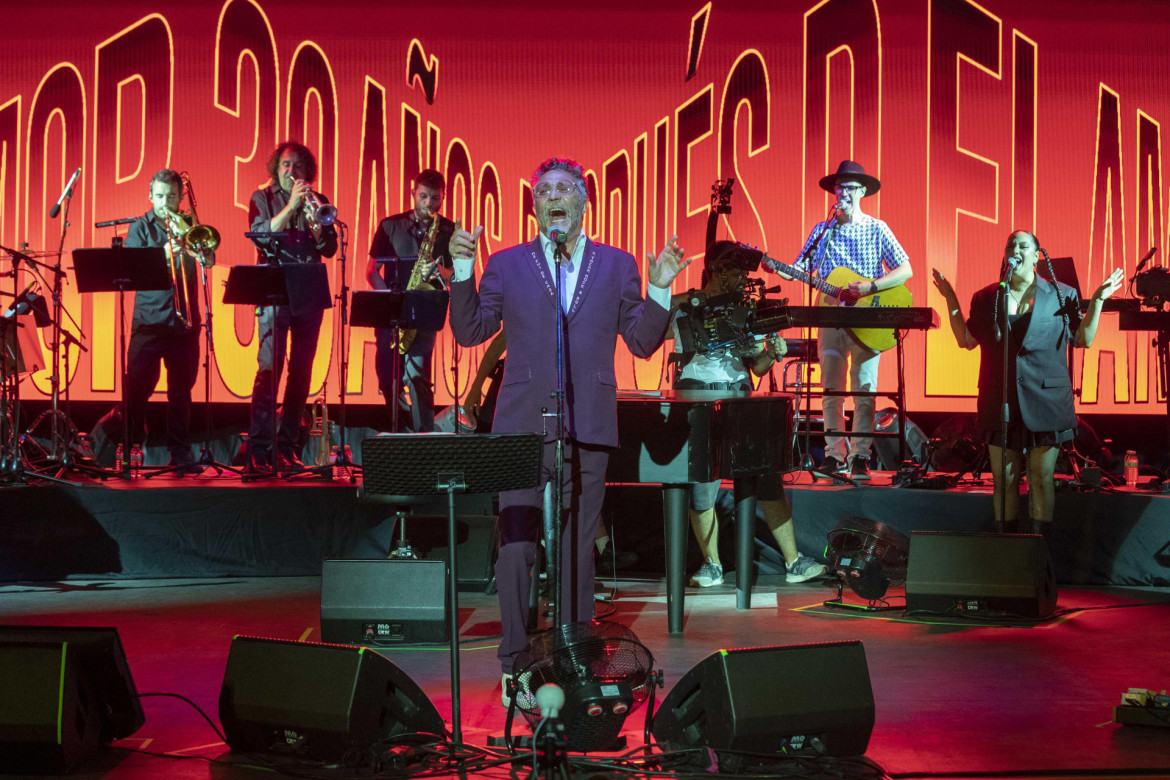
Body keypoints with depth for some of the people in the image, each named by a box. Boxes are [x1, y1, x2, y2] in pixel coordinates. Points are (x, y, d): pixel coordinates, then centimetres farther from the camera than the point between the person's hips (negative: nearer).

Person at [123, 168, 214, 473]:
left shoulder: (188, 226, 12)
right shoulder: (140, 228, 6)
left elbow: (208, 261, -3)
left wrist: (184, 235, -16)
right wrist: (163, 255, -22)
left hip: (184, 321, 2)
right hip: (149, 319, -2)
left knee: (181, 390, 4)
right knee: (138, 386, -5)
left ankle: (180, 452, 11)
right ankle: (130, 447, 11)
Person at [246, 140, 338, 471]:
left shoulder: (317, 200, 14)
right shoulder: (262, 198, 8)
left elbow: (330, 248, 5)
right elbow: (260, 236, -9)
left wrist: (316, 226, -14)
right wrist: (290, 206, -15)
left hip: (309, 294, 3)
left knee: (301, 371, 3)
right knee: (269, 368, -12)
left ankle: (287, 447, 10)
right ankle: (258, 450, -11)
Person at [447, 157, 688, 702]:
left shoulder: (617, 266, 12)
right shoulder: (506, 265, 11)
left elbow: (642, 342, 9)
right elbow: (469, 332, 6)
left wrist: (659, 289, -5)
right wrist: (463, 269, -4)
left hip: (587, 430, 1)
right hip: (523, 427, 0)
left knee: (578, 549, 7)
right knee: (516, 549, -2)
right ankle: (514, 662, 8)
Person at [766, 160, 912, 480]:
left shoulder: (876, 229, 2)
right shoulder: (822, 231, 11)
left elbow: (905, 270, -4)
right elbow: (801, 270, 9)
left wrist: (870, 287, -17)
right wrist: (777, 269, -11)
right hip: (832, 319, 3)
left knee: (865, 390, -3)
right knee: (831, 390, 2)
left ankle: (860, 455, 2)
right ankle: (835, 454, 8)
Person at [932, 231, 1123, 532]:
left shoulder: (1061, 295, 6)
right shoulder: (987, 298, 10)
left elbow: (1083, 339, 7)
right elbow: (966, 340, 13)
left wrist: (1098, 300, -2)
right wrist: (950, 298, 9)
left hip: (1045, 402, -1)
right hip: (1001, 404, 1)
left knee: (1042, 478, 1)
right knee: (1004, 478, 4)